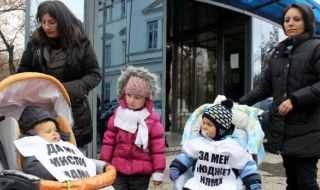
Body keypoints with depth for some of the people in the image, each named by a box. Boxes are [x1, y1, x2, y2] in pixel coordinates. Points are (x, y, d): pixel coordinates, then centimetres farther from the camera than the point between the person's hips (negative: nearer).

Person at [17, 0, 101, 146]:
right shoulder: (35, 42, 2)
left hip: (73, 109, -1)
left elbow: (94, 75, -3)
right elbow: (23, 73, 8)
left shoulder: (81, 42, -4)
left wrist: (68, 90, -18)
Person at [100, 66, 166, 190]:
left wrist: (158, 171, -5)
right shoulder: (118, 114, 1)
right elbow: (109, 140, 5)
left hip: (142, 171, -1)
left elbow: (158, 147, -5)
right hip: (118, 169, 1)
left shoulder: (152, 119, -6)